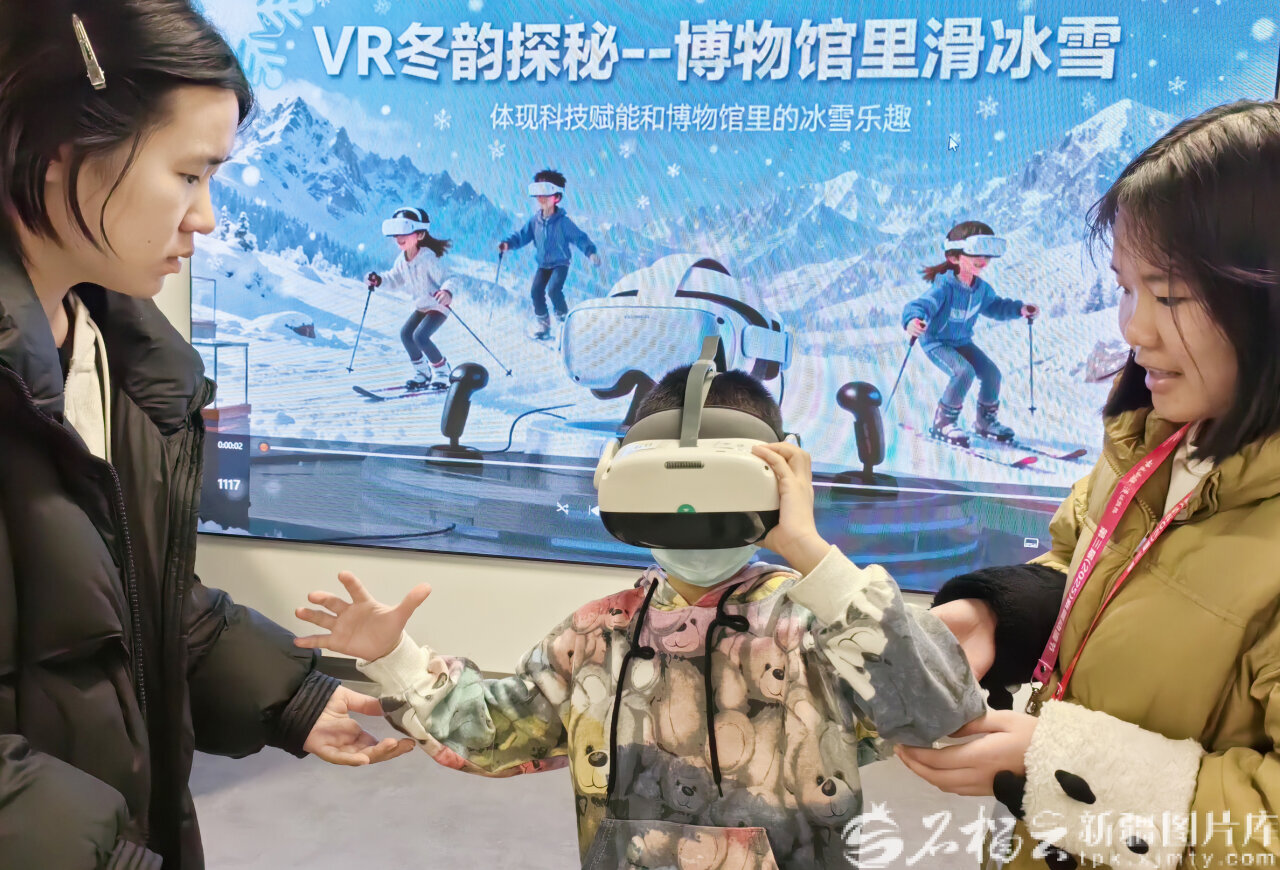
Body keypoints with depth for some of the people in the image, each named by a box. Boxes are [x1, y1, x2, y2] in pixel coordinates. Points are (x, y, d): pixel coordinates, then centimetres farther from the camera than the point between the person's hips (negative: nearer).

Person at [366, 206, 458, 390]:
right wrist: (378, 280, -6)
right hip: (421, 306, 8)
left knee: (420, 336, -20)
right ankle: (422, 373, 18)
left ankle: (442, 371, 0)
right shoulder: (402, 260, -4)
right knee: (406, 333, 0)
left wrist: (447, 291, -52)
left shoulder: (428, 258, -27)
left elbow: (446, 278, -30)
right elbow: (395, 279, 12)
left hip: (439, 306, -8)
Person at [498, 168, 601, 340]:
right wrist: (507, 244, -19)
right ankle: (542, 324, 8)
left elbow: (579, 237, -17)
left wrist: (591, 252, -32)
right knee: (536, 290, -10)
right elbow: (522, 235, -1)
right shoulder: (535, 221, -3)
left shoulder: (563, 222, -15)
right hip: (543, 264, 5)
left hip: (560, 263, -5)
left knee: (553, 289, -24)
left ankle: (564, 318, 0)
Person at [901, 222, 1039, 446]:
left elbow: (995, 306, 18)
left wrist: (1020, 309, 6)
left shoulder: (981, 287, -3)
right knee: (964, 372, -29)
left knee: (991, 373, -2)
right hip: (936, 341, -8)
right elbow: (923, 304, -43)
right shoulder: (944, 286, -29)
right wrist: (913, 319, -66)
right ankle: (943, 422, -12)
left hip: (962, 341, 8)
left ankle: (986, 420, 22)